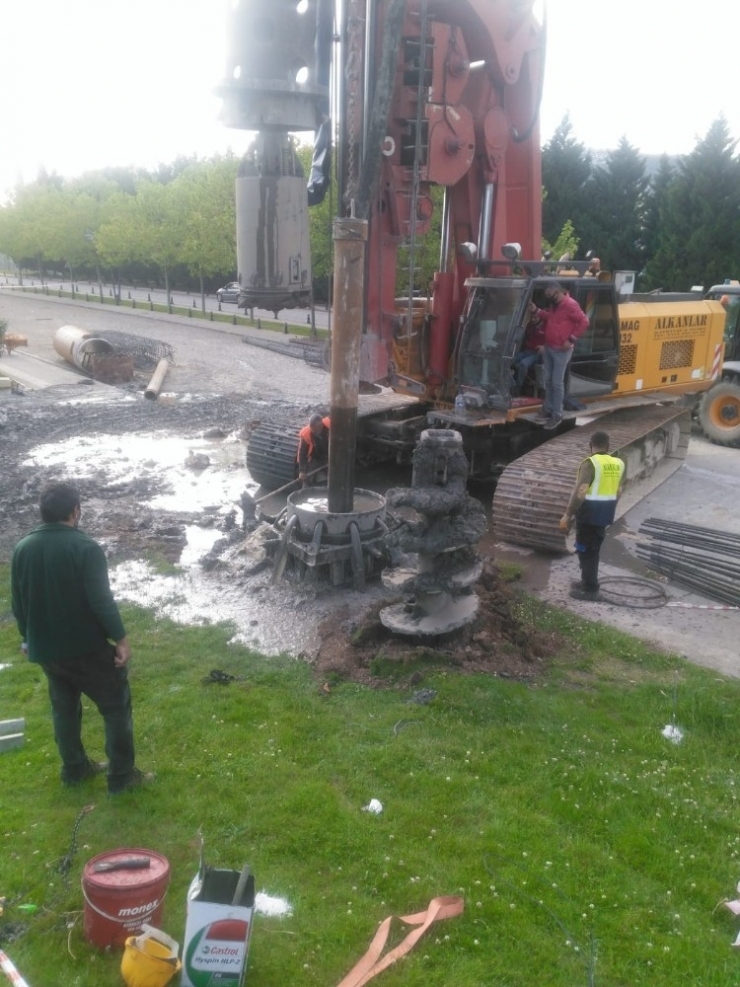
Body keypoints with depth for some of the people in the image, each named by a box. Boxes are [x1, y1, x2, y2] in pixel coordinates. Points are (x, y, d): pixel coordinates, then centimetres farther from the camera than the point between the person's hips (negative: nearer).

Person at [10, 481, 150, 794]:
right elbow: (101, 600, -23)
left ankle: (74, 769, 36)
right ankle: (121, 776, 13)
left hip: (45, 648, 6)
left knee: (63, 707, 23)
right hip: (87, 648, -6)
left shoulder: (22, 549, -1)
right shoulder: (86, 548, -20)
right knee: (116, 706, 9)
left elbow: (17, 603, 7)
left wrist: (28, 637, 21)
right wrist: (120, 638, -13)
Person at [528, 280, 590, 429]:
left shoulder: (570, 305, -18)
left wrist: (571, 339, -19)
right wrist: (536, 311, 11)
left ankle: (557, 415, 4)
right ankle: (548, 410, 26)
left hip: (561, 351, -9)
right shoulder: (554, 305, 10)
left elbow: (584, 322, -18)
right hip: (548, 348, 9)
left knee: (557, 382, -4)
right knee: (548, 380, 14)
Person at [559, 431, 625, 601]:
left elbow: (580, 492, -23)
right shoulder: (618, 464, 6)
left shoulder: (590, 463, -18)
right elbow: (617, 492, 14)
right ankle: (588, 582, 30)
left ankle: (590, 589, 5)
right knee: (593, 549, 19)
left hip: (589, 513, -8)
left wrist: (567, 515, -18)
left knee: (585, 551, 1)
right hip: (605, 513, 8)